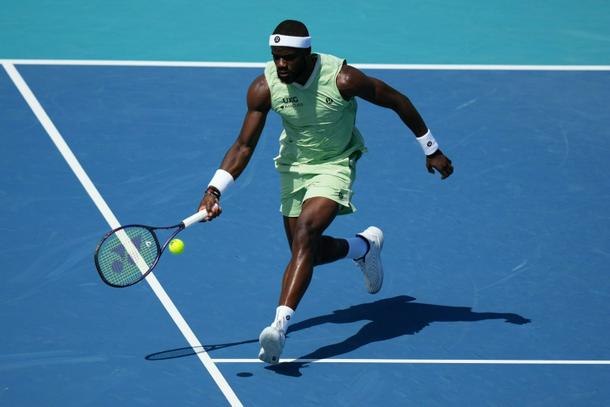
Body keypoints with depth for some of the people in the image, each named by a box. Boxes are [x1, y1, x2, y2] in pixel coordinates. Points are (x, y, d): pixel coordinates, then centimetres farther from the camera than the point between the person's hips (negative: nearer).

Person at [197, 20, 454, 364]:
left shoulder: (342, 78, -27)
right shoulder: (264, 88, -19)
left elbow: (398, 102, -13)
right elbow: (244, 146, -15)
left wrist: (432, 150, -3)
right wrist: (215, 190, -29)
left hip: (335, 164, -5)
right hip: (294, 166, 5)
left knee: (306, 234, -27)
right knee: (306, 252, 11)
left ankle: (281, 324, -35)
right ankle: (365, 246, 43)